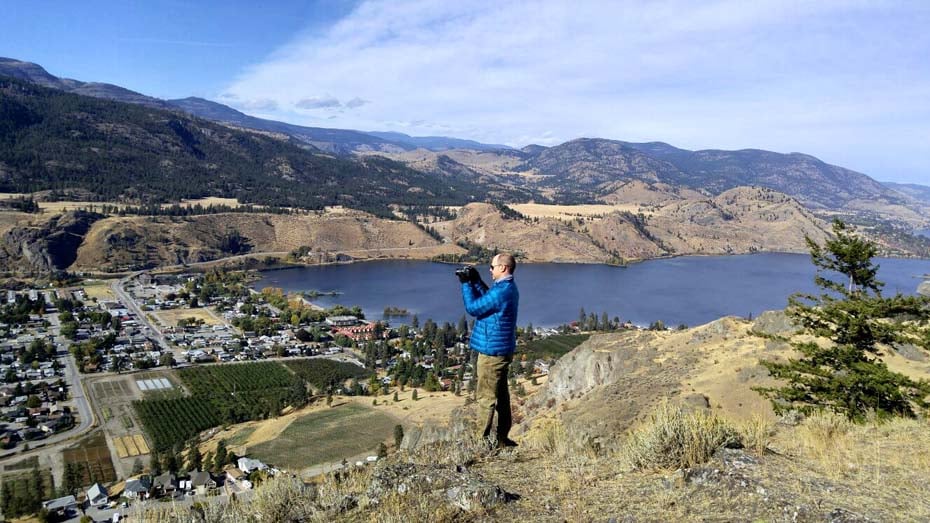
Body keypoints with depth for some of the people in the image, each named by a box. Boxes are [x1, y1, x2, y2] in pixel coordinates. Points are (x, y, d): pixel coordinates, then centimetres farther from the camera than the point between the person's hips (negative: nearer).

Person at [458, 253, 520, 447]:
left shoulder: (501, 291, -23)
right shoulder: (509, 287, 10)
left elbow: (473, 308, -17)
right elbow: (486, 299, 18)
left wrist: (466, 284, -8)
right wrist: (475, 281, 9)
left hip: (492, 351, -10)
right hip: (503, 349, 10)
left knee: (486, 396, -3)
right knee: (501, 394, 16)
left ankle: (482, 439, 4)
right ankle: (502, 438, 26)